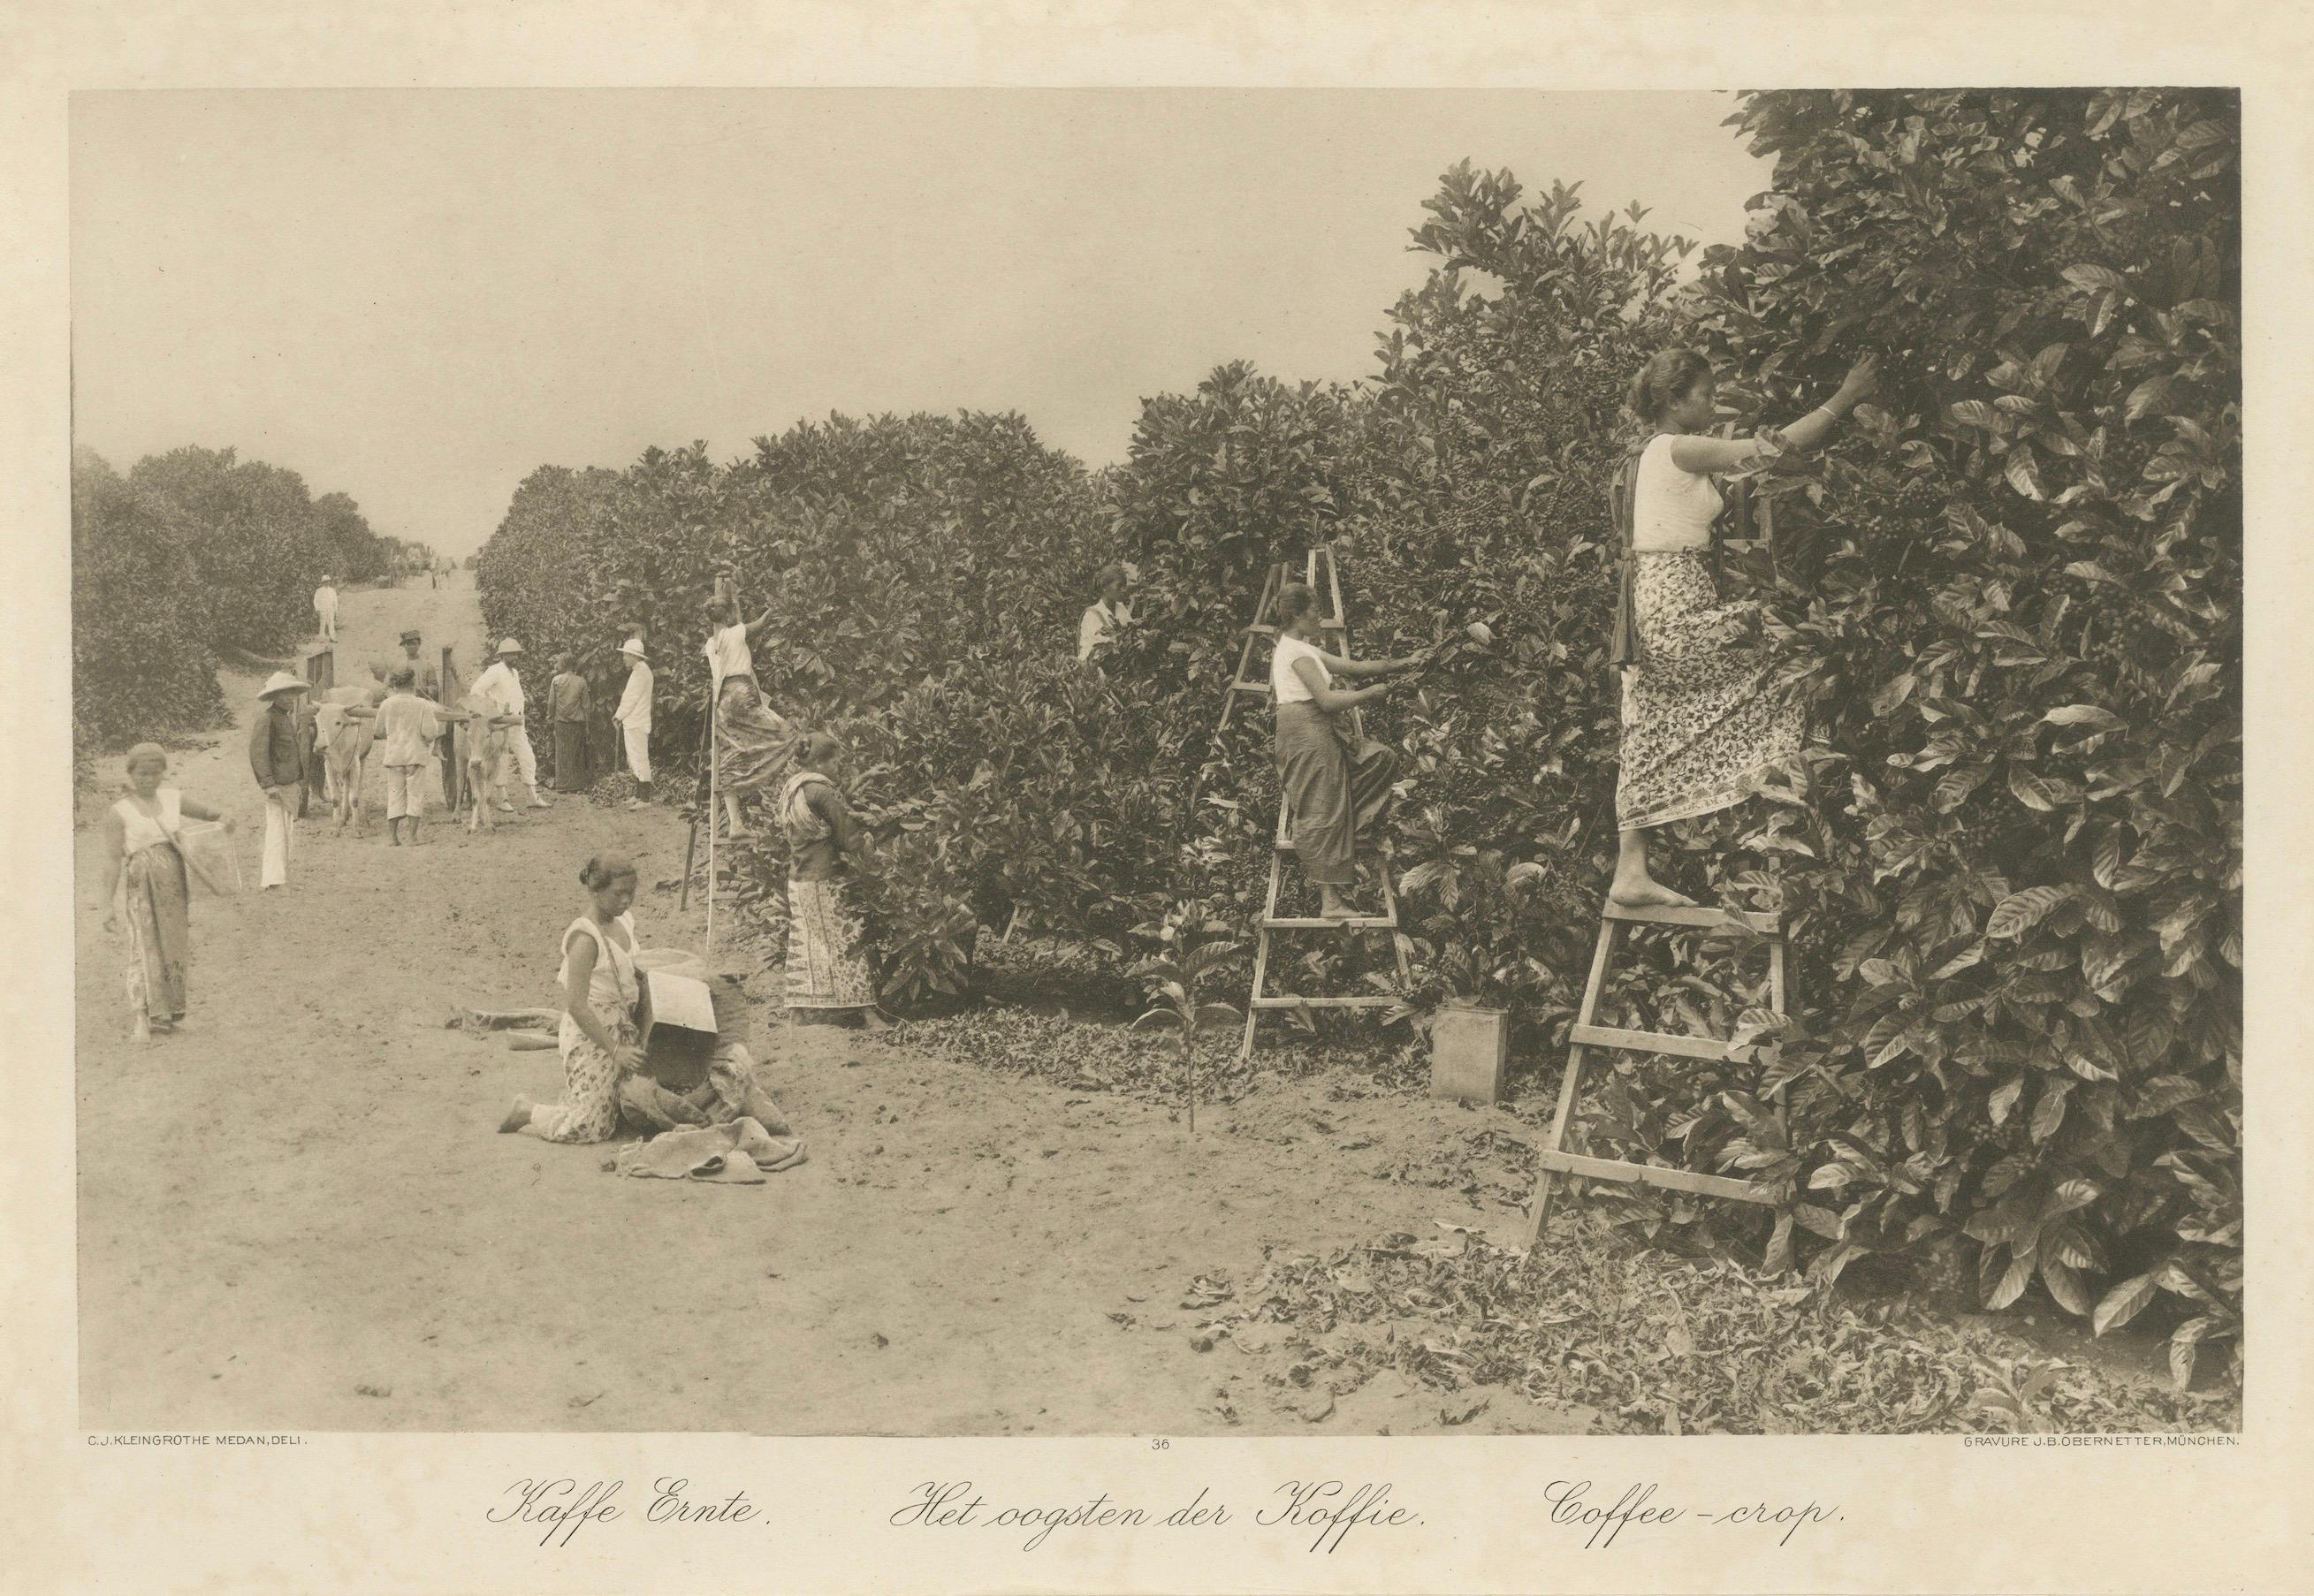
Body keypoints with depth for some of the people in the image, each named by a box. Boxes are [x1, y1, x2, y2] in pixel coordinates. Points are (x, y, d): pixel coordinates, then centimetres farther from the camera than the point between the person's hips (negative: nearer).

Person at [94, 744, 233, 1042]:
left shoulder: (172, 799, 8)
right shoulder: (118, 813, -5)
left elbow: (202, 811, 24)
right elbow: (113, 859, -7)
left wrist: (222, 818, 0)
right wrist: (109, 904, -11)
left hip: (173, 886, 5)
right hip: (139, 889, -5)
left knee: (173, 948, 10)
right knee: (142, 948, -11)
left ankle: (169, 1012, 21)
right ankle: (142, 1019, -15)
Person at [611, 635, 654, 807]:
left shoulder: (641, 671, -14)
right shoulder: (637, 670, 18)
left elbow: (632, 698, -16)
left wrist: (619, 715, -8)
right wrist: (620, 715, 11)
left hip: (637, 724, -11)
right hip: (631, 722, 11)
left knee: (640, 760, -9)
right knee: (634, 761, 14)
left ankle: (645, 798, -9)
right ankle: (639, 795, 20)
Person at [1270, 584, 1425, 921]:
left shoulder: (1292, 648, 17)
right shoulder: (1299, 653, -15)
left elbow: (1351, 666, 17)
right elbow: (1327, 700, -21)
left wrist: (1399, 664, 14)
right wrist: (1371, 692, -8)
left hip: (1323, 732, 10)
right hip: (1311, 732, -10)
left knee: (1382, 759, 11)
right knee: (1324, 815, -7)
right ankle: (1330, 900, -5)